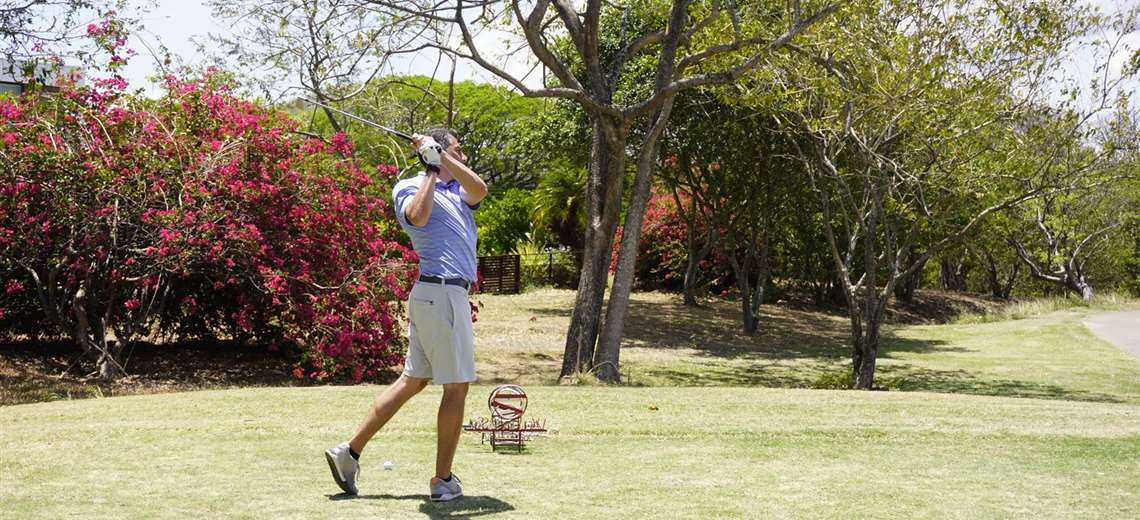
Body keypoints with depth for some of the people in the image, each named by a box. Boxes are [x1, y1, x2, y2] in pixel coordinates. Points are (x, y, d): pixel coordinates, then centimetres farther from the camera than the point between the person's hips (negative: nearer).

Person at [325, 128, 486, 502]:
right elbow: (418, 216, -27)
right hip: (442, 293, -9)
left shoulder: (457, 190, 18)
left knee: (413, 380, 13)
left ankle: (350, 452, 16)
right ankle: (443, 481, 8)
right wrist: (432, 167, -20)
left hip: (440, 296, 9)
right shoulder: (409, 188, -5)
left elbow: (480, 189, -3)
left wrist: (442, 157, -8)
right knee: (456, 387, -1)